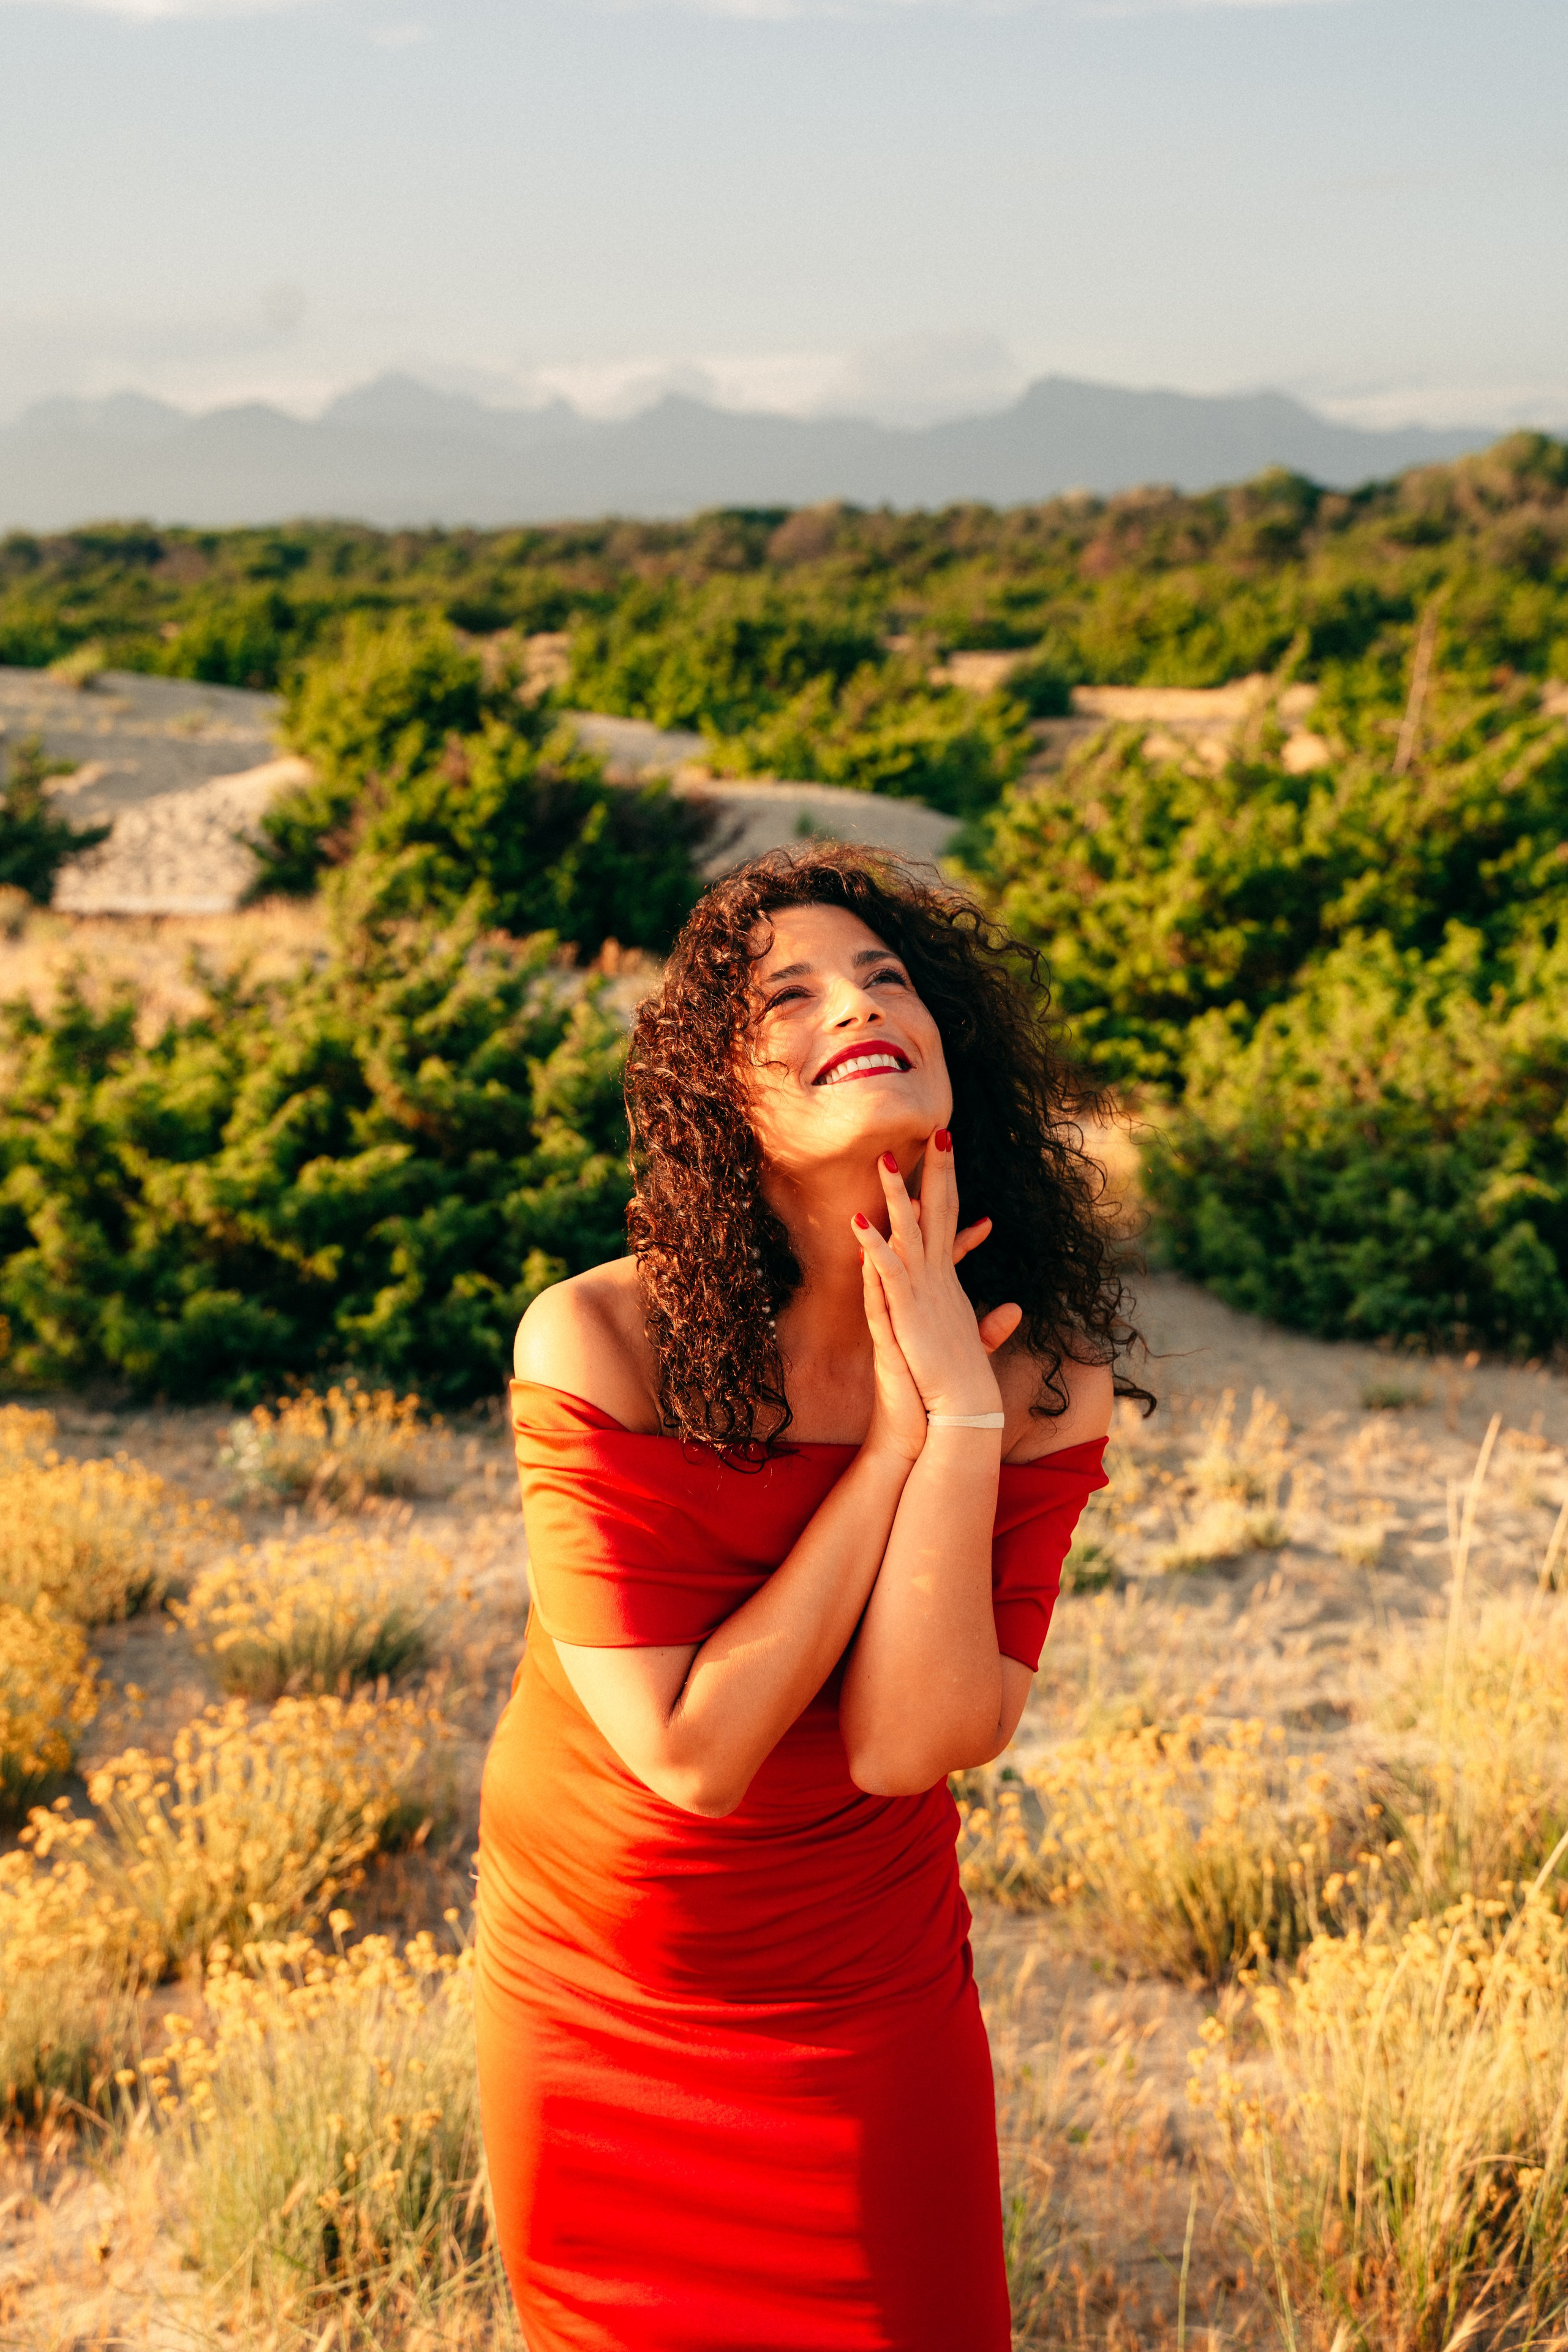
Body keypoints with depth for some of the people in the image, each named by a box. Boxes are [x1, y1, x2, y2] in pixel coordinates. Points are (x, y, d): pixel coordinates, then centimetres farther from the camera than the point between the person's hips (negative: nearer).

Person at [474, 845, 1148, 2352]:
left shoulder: (1043, 1375, -16)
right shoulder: (598, 1345, -24)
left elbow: (909, 1746, -25)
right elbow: (693, 1751, -27)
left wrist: (962, 1419, -31)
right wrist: (896, 1443, -29)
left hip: (869, 2003, 1)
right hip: (591, 1989, -1)